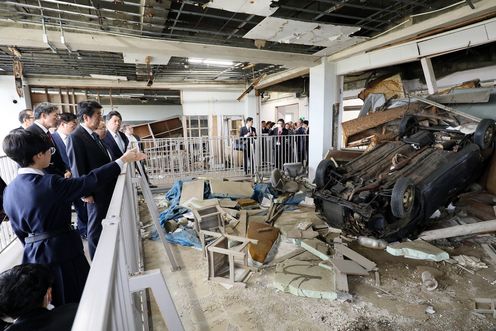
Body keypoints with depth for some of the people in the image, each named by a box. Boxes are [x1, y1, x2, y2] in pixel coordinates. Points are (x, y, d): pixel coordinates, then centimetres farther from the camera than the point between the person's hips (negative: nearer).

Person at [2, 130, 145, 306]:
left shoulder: (9, 191, 1)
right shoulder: (50, 184, -22)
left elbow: (19, 230, 9)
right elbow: (90, 181, -22)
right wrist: (123, 160, -16)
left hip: (34, 256, 7)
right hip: (63, 251, -7)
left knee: (61, 305, 24)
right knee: (83, 302, 12)